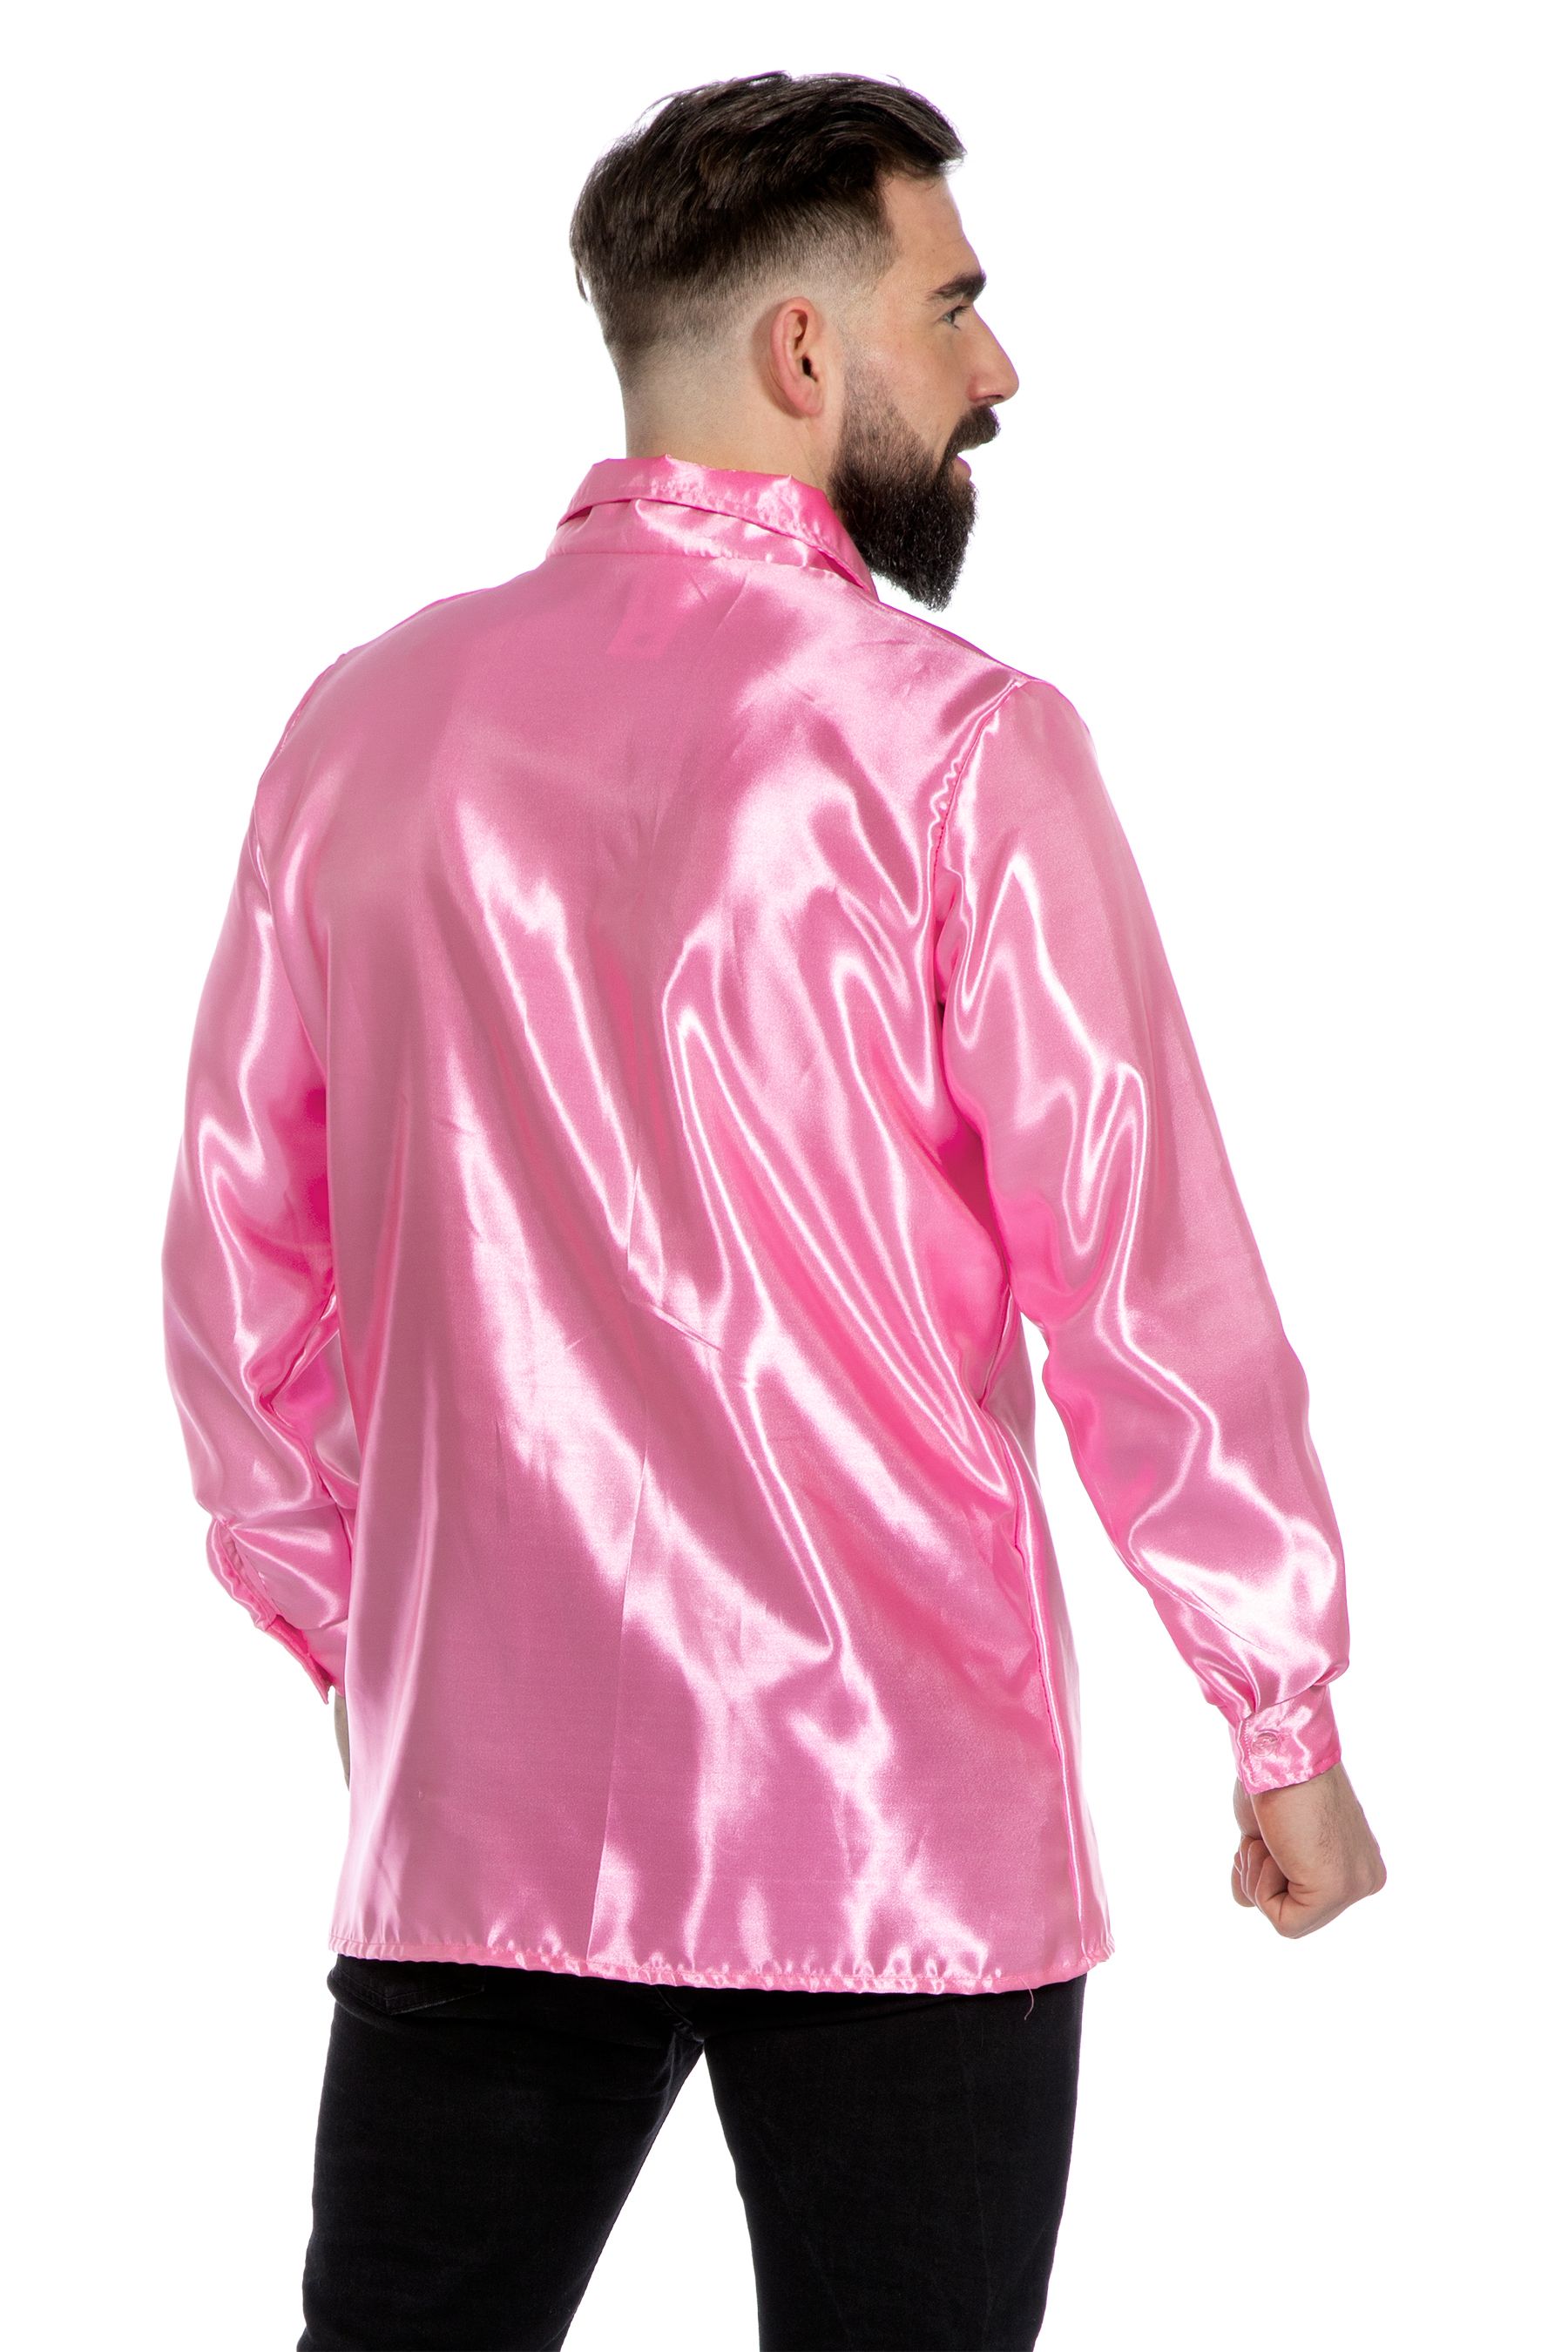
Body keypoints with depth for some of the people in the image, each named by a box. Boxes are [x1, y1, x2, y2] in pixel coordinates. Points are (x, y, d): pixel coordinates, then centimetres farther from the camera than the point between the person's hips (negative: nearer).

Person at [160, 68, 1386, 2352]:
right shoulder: (950, 744, -9)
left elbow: (240, 1256, 10)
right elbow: (1146, 1271, -9)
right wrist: (1289, 1725, 2)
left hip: (470, 1802, 4)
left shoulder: (370, 723, 5)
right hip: (903, 1823, -4)